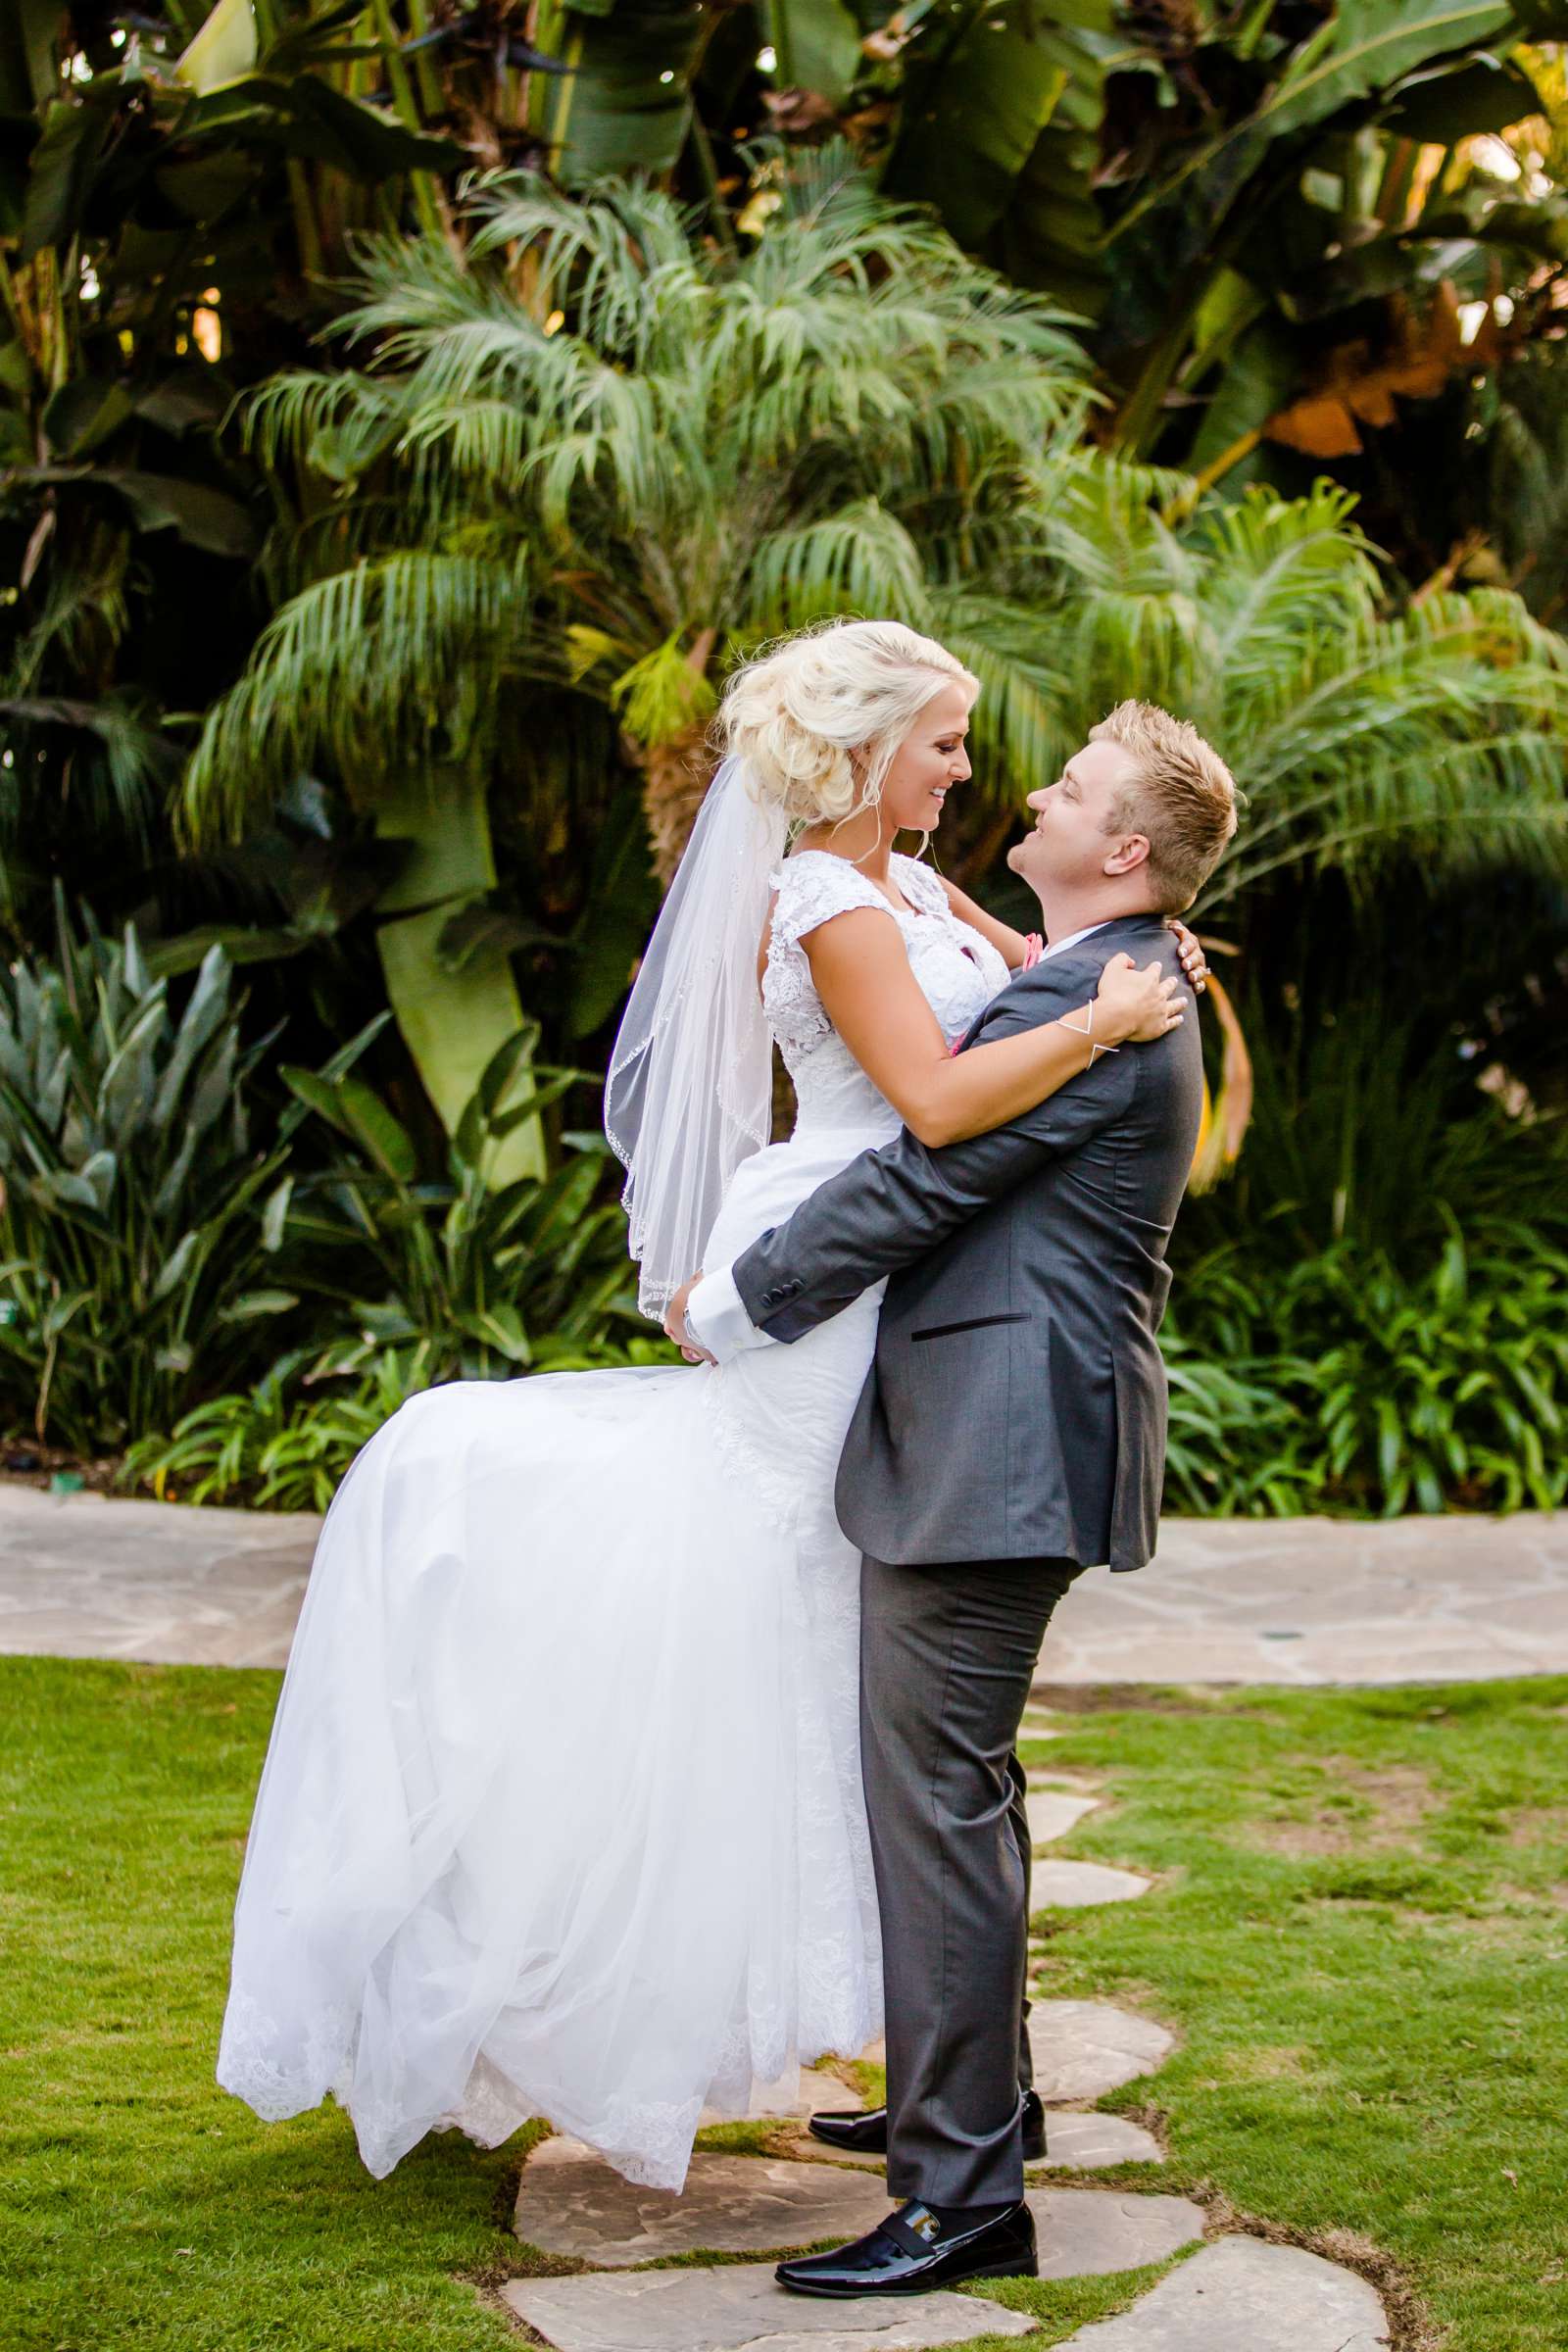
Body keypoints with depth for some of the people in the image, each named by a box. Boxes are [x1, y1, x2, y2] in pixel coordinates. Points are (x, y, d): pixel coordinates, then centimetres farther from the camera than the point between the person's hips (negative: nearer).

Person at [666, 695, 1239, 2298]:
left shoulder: (1086, 1000, -17)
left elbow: (914, 1182, -18)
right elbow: (955, 1176, 23)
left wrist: (729, 1310, -7)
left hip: (997, 1446, -11)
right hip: (1001, 1434, 11)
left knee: (934, 1793, -9)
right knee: (959, 1782, 21)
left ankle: (962, 2196, -4)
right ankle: (973, 2093, 36)